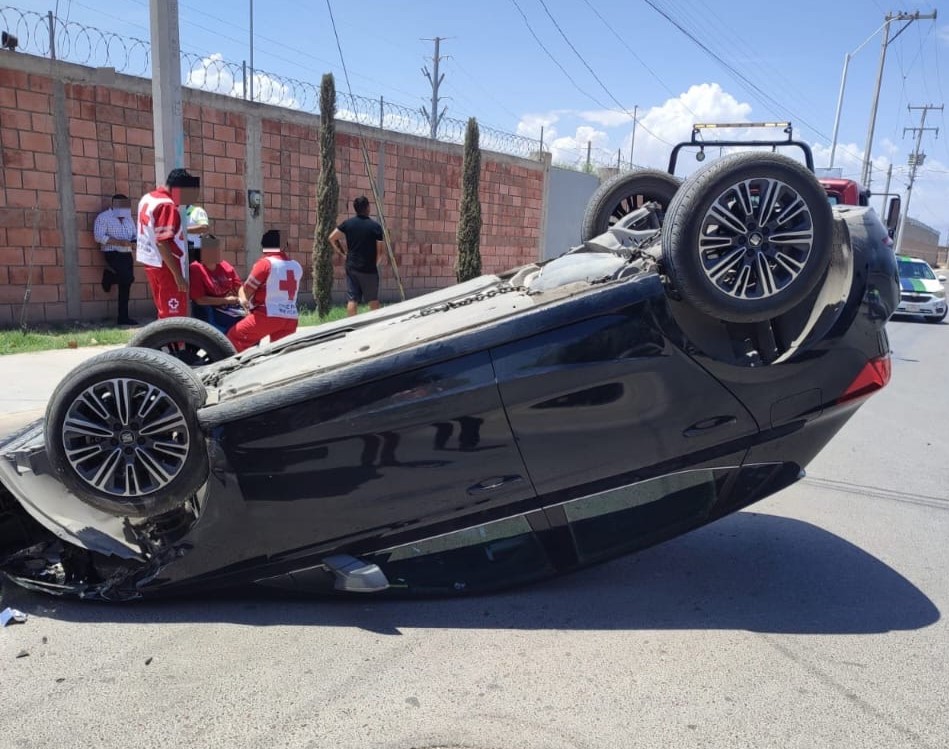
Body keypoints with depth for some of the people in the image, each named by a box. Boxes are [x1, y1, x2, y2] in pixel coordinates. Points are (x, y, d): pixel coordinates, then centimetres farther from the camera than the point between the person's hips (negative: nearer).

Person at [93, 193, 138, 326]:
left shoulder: (128, 218, 16)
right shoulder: (103, 217, -4)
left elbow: (135, 235, 19)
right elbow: (99, 236, -14)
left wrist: (135, 243, -6)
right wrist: (119, 242, -23)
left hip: (127, 255, 7)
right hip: (113, 254, -7)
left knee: (125, 286, 5)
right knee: (128, 278, -27)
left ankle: (123, 317, 10)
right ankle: (109, 277, 6)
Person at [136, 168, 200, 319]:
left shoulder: (148, 199, 10)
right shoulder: (167, 205, -19)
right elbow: (162, 243, -25)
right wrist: (178, 275, -25)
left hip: (152, 263, 10)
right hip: (166, 266, -10)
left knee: (165, 312, 17)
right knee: (174, 316, -5)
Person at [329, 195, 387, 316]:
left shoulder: (347, 223, 1)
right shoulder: (375, 226, -9)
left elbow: (331, 238, 2)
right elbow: (381, 249, -10)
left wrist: (342, 252, 11)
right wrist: (383, 257, 10)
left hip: (351, 267, 3)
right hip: (369, 268, -3)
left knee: (352, 300, 3)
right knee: (373, 300, 11)